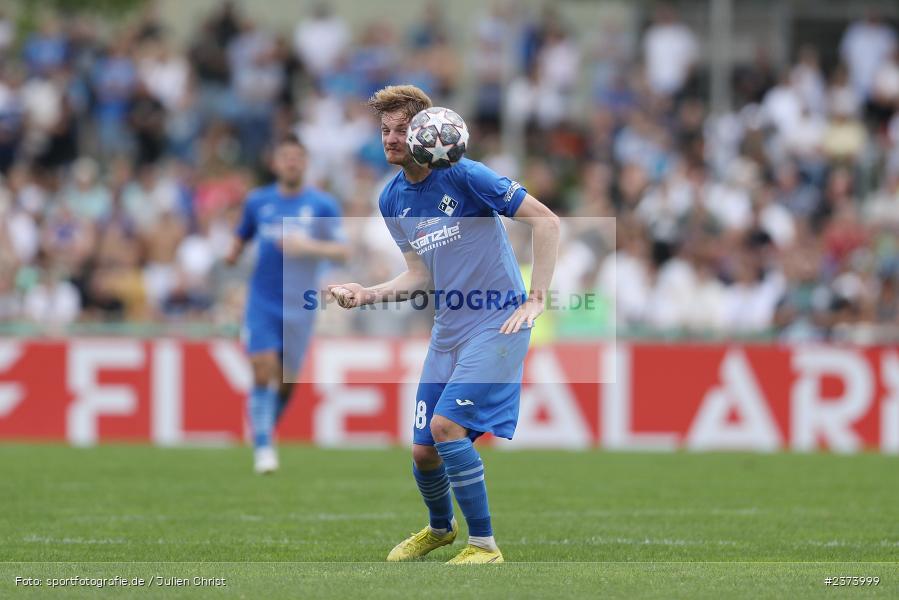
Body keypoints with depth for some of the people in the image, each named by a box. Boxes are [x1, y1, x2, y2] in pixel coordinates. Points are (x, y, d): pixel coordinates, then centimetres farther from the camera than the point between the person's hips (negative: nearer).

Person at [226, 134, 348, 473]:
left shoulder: (323, 206, -1)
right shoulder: (257, 201, 6)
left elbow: (342, 252, -6)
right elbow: (243, 235, 21)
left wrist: (308, 246, -23)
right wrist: (234, 254, -2)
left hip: (299, 306, 0)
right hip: (262, 302, 0)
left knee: (286, 380, 3)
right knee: (263, 372, -14)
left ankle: (267, 431, 30)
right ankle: (263, 449, -11)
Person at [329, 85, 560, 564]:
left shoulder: (464, 176, -15)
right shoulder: (393, 200, 6)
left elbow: (546, 222, -14)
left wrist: (536, 299, -17)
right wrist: (367, 294, -3)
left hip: (497, 325, -7)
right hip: (447, 331, 7)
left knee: (446, 424, -23)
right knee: (423, 450, 7)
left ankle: (483, 544, -13)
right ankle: (440, 528, 38)